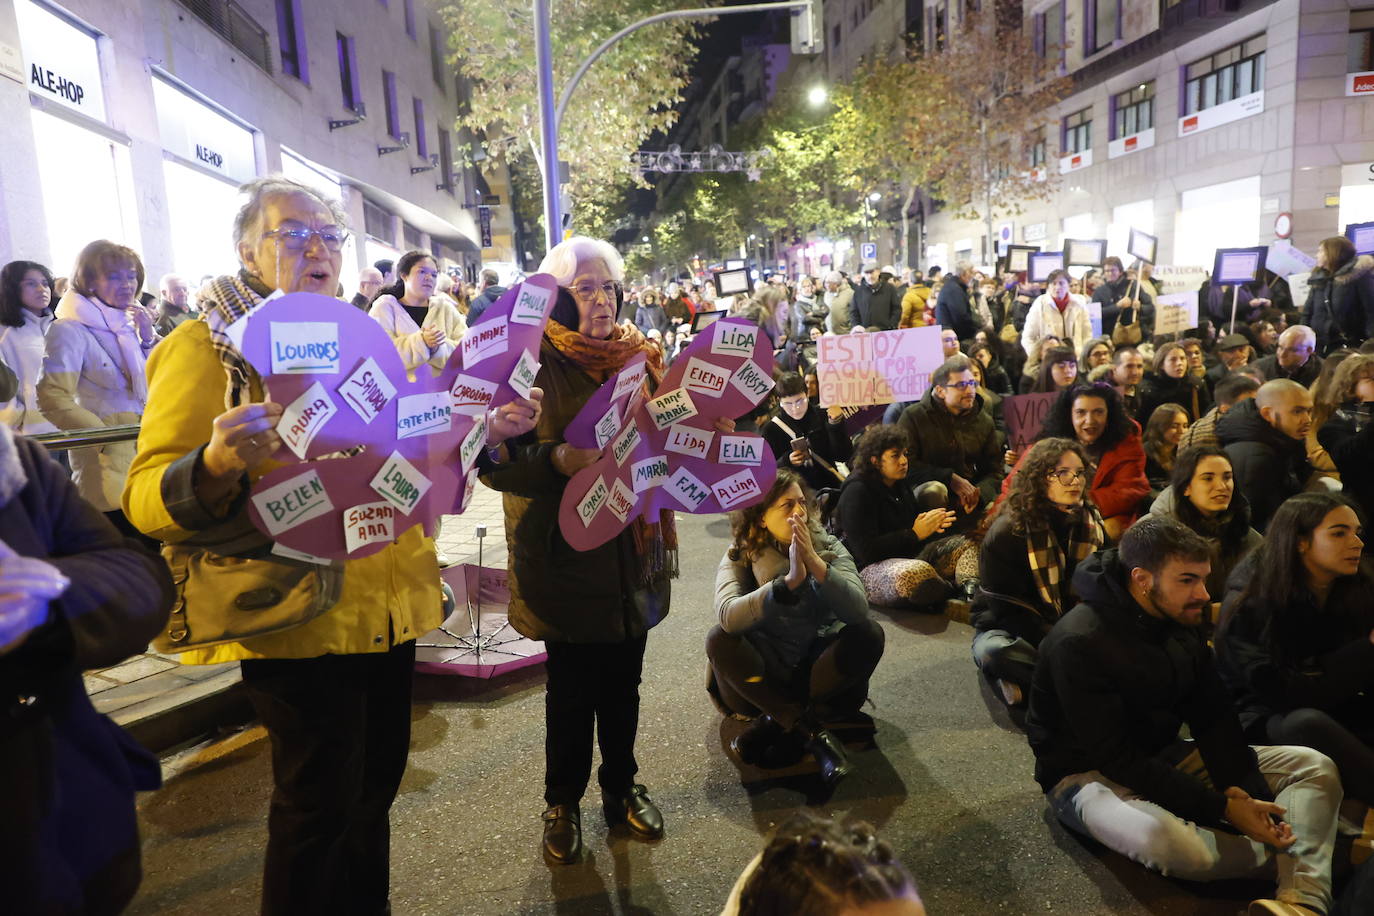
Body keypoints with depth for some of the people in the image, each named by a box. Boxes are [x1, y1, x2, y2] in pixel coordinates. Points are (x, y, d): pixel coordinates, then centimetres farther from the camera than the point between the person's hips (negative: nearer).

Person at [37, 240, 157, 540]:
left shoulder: (126, 324, 10)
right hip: (109, 466, -6)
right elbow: (53, 398, -17)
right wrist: (108, 439, -20)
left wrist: (149, 339, 0)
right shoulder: (70, 330, -10)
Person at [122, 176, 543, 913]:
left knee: (375, 786, 19)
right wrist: (217, 464, -35)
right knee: (320, 809, 3)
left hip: (388, 605, 7)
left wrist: (487, 433, 7)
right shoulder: (208, 346, -8)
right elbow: (148, 501, -14)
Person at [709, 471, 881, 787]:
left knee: (868, 634, -26)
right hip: (761, 679, -1)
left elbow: (859, 611, -21)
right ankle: (811, 730, -27)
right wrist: (790, 580, -37)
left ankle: (775, 725, -22)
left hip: (823, 674, 1)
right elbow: (728, 617, -29)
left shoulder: (829, 549, -5)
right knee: (719, 639, -28)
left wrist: (816, 564, -32)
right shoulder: (739, 557, -8)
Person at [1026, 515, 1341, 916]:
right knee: (1174, 844, -39)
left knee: (1314, 766, -1)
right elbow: (1118, 760, -26)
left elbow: (1213, 719, -1)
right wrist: (1222, 809, -25)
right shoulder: (1079, 644, -26)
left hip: (1162, 755, 8)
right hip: (1089, 773, -8)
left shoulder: (1179, 622, -1)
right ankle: (1299, 859, -10)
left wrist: (1245, 793, -17)